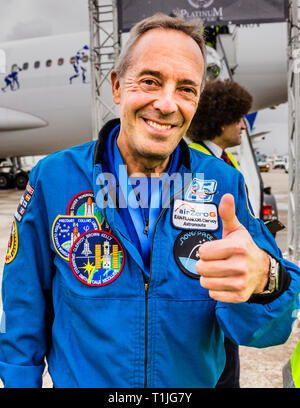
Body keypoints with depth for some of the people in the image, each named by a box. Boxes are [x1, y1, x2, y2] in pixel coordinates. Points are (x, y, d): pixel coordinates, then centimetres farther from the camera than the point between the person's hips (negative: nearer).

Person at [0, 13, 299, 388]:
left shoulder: (223, 184, -16)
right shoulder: (53, 178, -18)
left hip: (198, 381, 2)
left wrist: (263, 280, -38)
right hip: (78, 379, -1)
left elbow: (269, 328, -18)